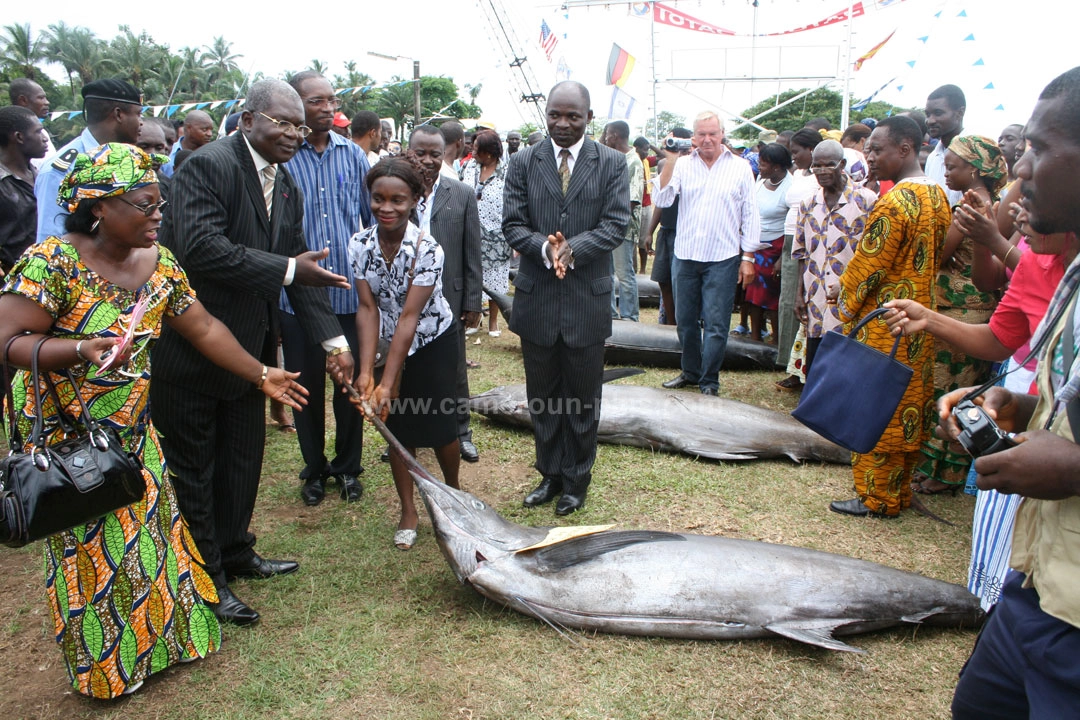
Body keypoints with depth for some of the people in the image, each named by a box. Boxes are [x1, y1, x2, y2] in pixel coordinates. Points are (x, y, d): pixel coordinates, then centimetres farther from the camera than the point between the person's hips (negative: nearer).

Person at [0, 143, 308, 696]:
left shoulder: (158, 263, -2)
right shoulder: (52, 262, -19)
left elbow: (204, 329, 5)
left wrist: (261, 375, 9)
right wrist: (82, 349, -34)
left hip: (132, 428, 5)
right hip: (67, 436, -5)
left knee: (149, 530, 13)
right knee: (91, 551, 8)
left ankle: (161, 639, 35)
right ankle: (106, 666, 30)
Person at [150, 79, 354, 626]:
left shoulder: (286, 186, 8)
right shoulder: (208, 166, -17)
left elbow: (300, 268, 6)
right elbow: (202, 248, -29)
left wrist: (333, 338, -1)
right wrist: (287, 270, -28)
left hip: (247, 347, 8)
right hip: (189, 346, -8)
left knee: (243, 457, 19)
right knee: (193, 467, 6)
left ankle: (234, 551, 38)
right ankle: (206, 578, 21)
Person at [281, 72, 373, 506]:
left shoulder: (353, 156, 5)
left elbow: (373, 219, 11)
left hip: (350, 293, 2)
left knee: (352, 383, 11)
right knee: (306, 387, 10)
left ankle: (348, 466, 29)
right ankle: (315, 469, 29)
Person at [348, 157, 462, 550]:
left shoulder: (427, 249, -26)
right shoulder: (360, 244, -14)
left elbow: (409, 316, -27)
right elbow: (368, 309, -15)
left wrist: (387, 383, -28)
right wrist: (366, 372, -24)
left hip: (433, 341, -3)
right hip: (390, 342, 4)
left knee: (440, 426, 3)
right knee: (397, 426, 7)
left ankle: (452, 489, 32)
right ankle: (408, 511, 22)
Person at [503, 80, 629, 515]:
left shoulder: (612, 164, 1)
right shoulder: (523, 162, 4)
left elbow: (616, 223, -7)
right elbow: (512, 223, -2)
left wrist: (573, 247, -22)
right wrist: (544, 248, -21)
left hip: (587, 297, -1)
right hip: (536, 296, 2)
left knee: (583, 397, 9)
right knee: (542, 396, 12)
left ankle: (576, 480, 26)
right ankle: (550, 474, 29)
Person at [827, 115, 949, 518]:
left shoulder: (894, 202, -20)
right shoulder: (937, 196, 8)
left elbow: (869, 265, -18)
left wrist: (847, 301, 1)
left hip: (885, 323, -9)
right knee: (911, 406, 15)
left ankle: (877, 497, 12)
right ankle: (900, 491, 27)